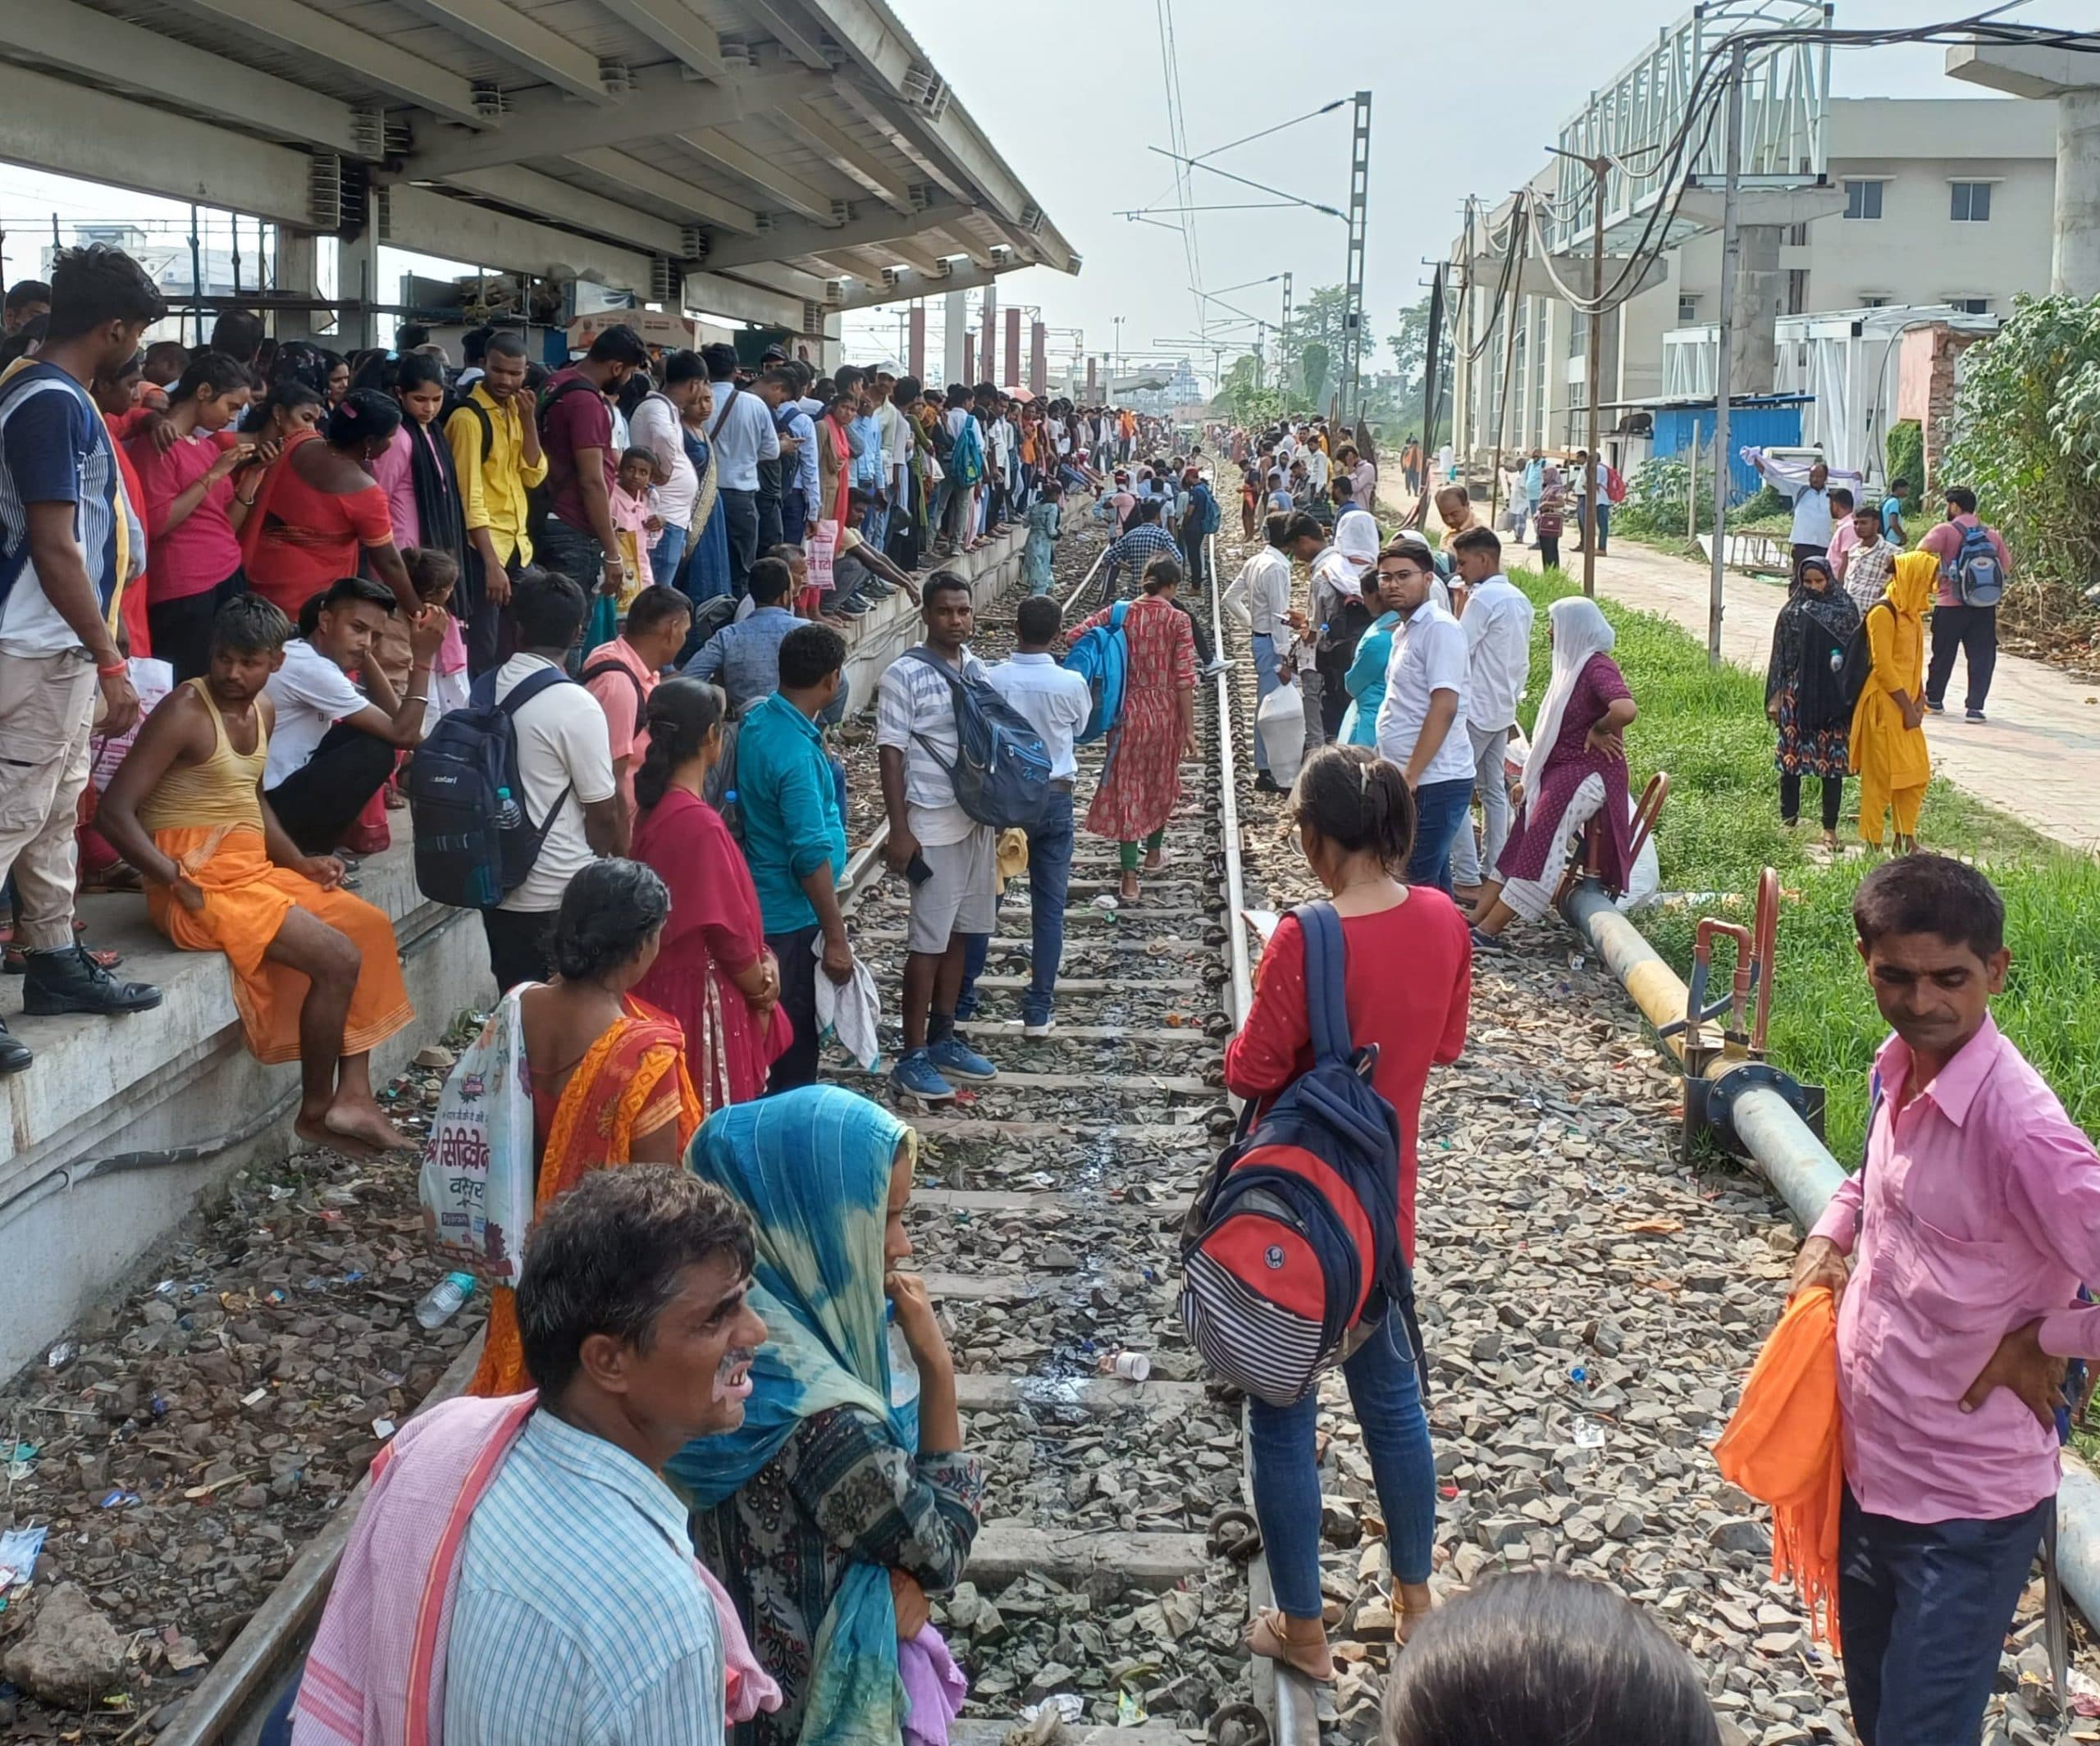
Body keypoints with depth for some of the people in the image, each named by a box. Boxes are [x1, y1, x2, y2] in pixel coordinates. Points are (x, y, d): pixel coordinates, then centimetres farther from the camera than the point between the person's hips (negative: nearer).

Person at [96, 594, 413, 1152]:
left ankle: (353, 1096, 4)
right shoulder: (185, 712, -15)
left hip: (256, 871, 9)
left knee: (372, 927, 7)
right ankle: (316, 1111, 2)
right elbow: (114, 812, -20)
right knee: (338, 959, -17)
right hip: (200, 885, -9)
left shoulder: (261, 710, 12)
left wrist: (299, 861, 11)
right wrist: (179, 882, -23)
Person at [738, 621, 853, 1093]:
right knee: (794, 1044, 1)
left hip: (763, 905, 9)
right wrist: (836, 938, -21)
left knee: (781, 1033, 19)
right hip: (793, 918, -9)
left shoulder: (757, 719, 4)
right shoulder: (797, 754, -25)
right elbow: (811, 856, -25)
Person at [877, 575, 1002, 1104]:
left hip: (979, 819, 6)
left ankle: (943, 1039, 24)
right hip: (933, 825, -6)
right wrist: (899, 830, -16)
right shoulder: (903, 676, -11)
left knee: (959, 933, 12)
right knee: (928, 941, -4)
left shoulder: (977, 669, 9)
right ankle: (912, 1057, 4)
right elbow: (890, 754, -12)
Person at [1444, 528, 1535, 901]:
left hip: (1476, 711, -9)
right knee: (1494, 791, 13)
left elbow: (1458, 651, -19)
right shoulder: (1519, 600, 12)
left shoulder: (1483, 598, -17)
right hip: (1503, 710, 9)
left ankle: (1467, 879, -9)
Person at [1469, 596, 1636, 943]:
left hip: (1587, 775, -10)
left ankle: (1486, 931, -13)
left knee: (1538, 852, -12)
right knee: (1516, 849, 4)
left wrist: (1598, 731, -17)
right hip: (1558, 772, 10)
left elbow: (1626, 710, -36)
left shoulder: (1598, 668, -15)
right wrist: (1530, 779, 18)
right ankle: (1473, 923, 1)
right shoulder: (1573, 666, 16)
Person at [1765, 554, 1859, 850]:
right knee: (1791, 758, 3)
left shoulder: (1845, 610, 1)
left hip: (1833, 698, -1)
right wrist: (1775, 696, 3)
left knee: (1832, 761, 3)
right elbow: (1779, 656, 6)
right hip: (1797, 695, 1)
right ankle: (1788, 820, 16)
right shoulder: (1792, 611, 4)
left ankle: (1830, 827, 11)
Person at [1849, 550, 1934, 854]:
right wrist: (1907, 708, -15)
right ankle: (1872, 844, 2)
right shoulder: (1883, 613, -15)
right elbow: (1883, 666, -18)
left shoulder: (1911, 612, 14)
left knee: (1918, 772, 11)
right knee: (1881, 774, -5)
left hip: (1906, 706, 9)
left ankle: (1905, 839, 20)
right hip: (1884, 706, -9)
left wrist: (1919, 701, 6)